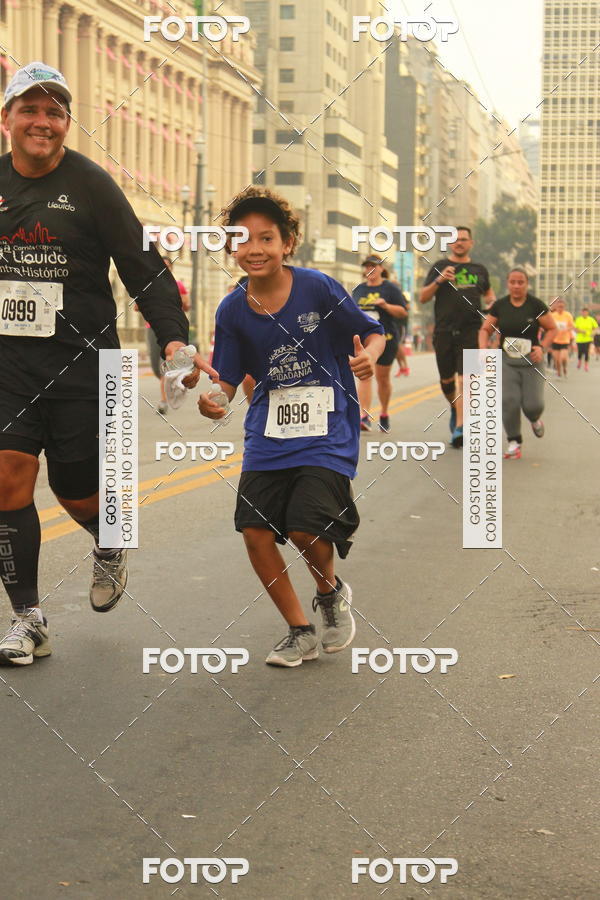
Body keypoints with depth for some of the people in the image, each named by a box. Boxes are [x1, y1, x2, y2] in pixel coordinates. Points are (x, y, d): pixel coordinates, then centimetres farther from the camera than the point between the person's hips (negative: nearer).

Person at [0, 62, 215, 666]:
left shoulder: (91, 185, -5)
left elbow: (145, 269, -7)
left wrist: (174, 337, -17)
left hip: (81, 360, -3)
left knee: (74, 486, 4)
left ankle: (110, 547, 40)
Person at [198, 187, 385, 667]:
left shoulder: (318, 288, -10)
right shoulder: (233, 310, -1)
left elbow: (373, 333, 1)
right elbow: (228, 380, 4)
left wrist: (368, 356, -21)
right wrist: (211, 401, -18)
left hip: (327, 433, -4)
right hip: (267, 434, 4)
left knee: (306, 529, -18)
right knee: (255, 530, -6)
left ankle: (331, 591, 19)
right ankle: (300, 631, 15)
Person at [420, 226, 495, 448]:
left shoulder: (479, 270, 12)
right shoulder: (439, 267, 6)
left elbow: (488, 292, 31)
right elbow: (423, 297, 2)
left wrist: (493, 302, 8)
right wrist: (439, 280, -14)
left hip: (470, 332, 0)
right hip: (444, 332, 0)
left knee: (464, 380, -13)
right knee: (446, 380, 11)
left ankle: (459, 427, -16)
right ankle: (454, 408, 41)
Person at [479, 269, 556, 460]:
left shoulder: (536, 305, -4)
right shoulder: (499, 306, 1)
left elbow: (552, 329, 3)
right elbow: (485, 330, 8)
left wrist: (542, 347, -14)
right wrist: (483, 347, -10)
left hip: (531, 362, -1)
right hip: (507, 361, 1)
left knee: (532, 404, -8)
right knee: (508, 401, -14)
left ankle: (535, 419, 31)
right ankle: (514, 442, 2)